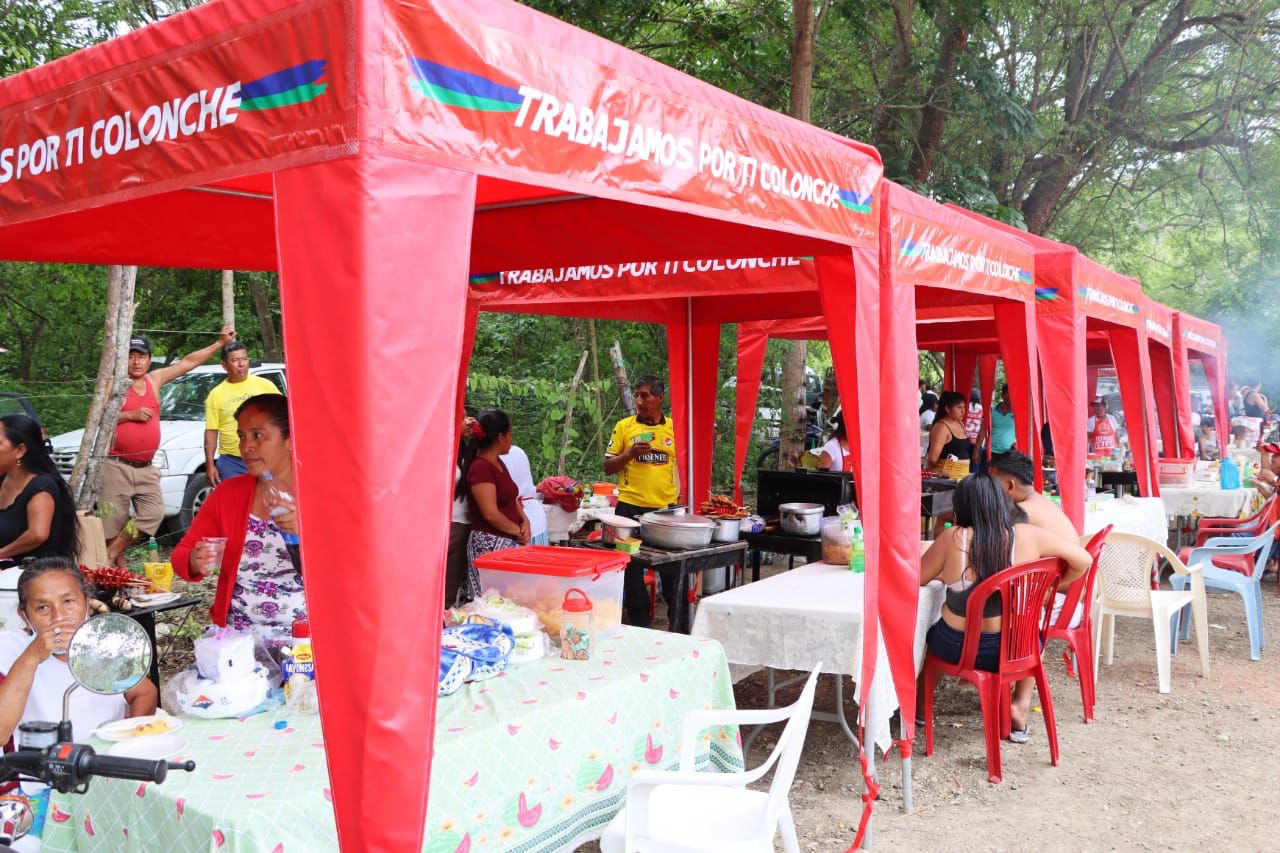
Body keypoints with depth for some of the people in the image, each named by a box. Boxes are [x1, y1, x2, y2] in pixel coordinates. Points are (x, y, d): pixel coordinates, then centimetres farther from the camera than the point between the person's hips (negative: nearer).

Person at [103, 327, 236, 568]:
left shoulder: (154, 379, 13)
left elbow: (188, 362, 16)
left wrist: (220, 343, 17)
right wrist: (130, 415, -16)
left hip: (146, 469, 5)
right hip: (117, 466, -5)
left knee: (154, 513, -8)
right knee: (114, 519, -4)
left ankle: (111, 554, 2)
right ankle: (118, 566, 6)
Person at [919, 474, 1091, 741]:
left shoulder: (953, 538, -17)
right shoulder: (1027, 536, -13)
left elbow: (917, 578, -5)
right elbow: (1083, 560, -5)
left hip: (956, 648, -1)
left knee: (925, 631, 33)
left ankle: (920, 705, 42)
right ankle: (1021, 705, 23)